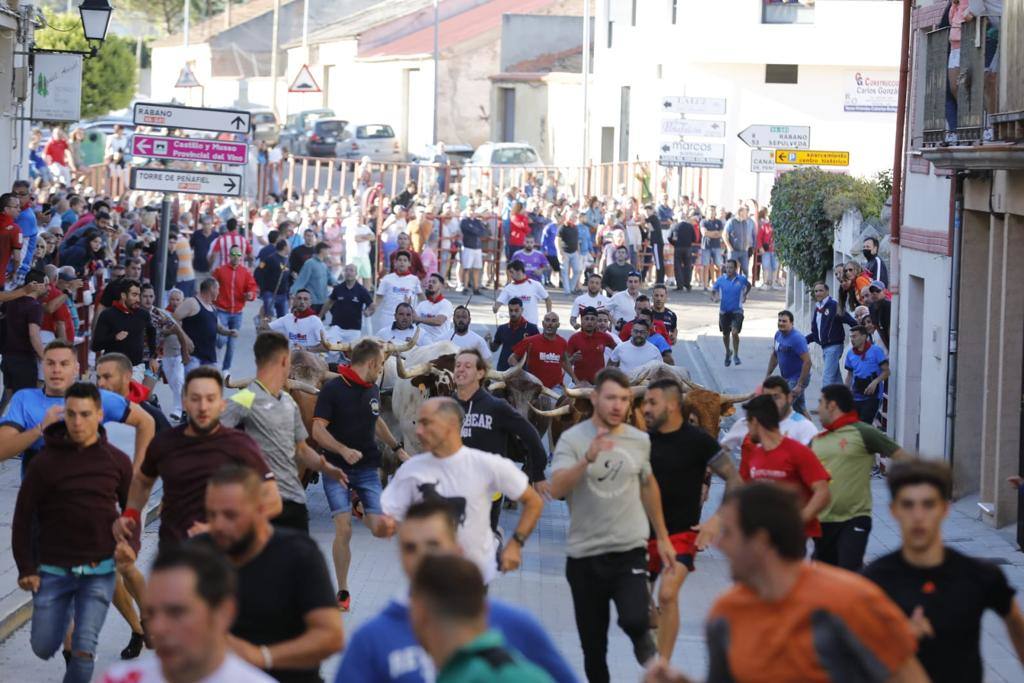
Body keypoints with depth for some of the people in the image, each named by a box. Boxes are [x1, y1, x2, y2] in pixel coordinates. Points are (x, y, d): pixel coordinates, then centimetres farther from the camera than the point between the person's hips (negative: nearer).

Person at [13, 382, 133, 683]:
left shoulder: (117, 461, -2)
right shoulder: (46, 461, -8)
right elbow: (23, 516, -2)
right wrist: (26, 568, -4)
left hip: (99, 570, 0)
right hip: (53, 570, 0)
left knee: (84, 650, -9)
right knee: (44, 647, 10)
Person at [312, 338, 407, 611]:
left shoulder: (373, 389, 10)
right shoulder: (332, 389, -9)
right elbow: (318, 430, -14)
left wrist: (397, 448, 30)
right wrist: (343, 450, -28)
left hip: (368, 468, 4)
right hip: (337, 468, -4)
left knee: (381, 529, -9)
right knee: (343, 530, -13)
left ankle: (364, 513, 28)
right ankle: (342, 592, 2)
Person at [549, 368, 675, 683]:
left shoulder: (639, 440, 4)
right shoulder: (572, 439, -7)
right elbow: (557, 489, -21)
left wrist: (663, 537, 24)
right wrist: (588, 459, -36)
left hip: (629, 551, 1)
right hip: (585, 555, -1)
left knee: (634, 620, -24)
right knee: (593, 645, 8)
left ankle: (643, 642, 8)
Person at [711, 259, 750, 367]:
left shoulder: (742, 280, -5)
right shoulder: (721, 280, -5)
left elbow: (748, 286, 18)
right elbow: (713, 289, 9)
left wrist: (744, 296, 9)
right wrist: (714, 297, -10)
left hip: (737, 311, -2)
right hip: (724, 311, 2)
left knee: (735, 332, -18)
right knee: (725, 334, 14)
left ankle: (736, 355, -1)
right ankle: (728, 352, 41)